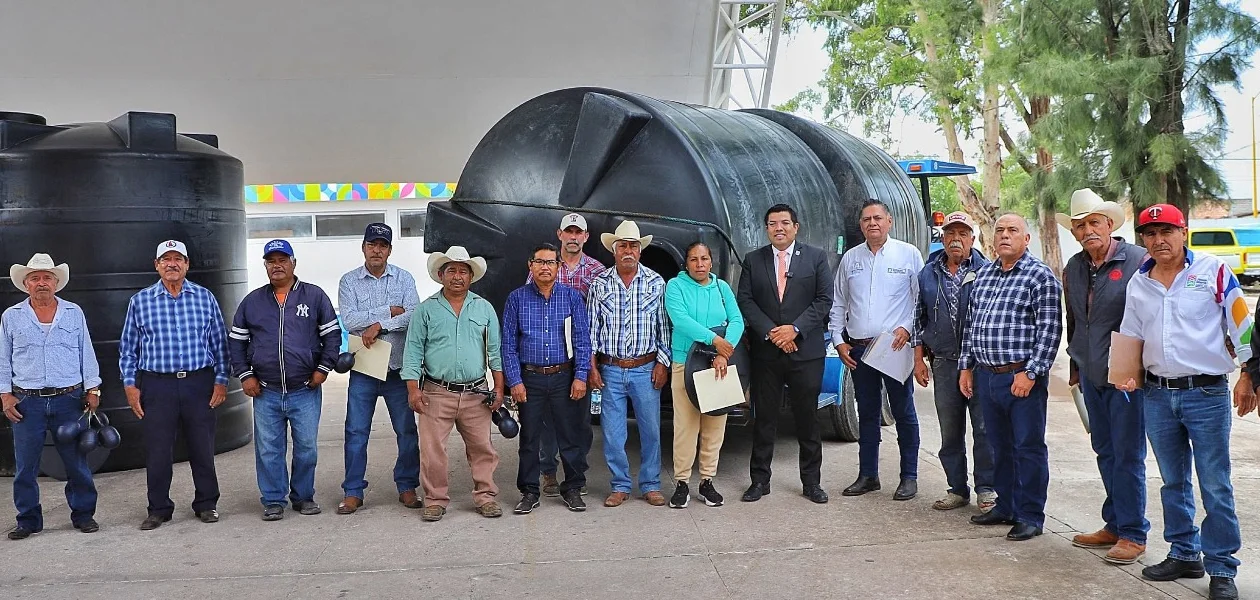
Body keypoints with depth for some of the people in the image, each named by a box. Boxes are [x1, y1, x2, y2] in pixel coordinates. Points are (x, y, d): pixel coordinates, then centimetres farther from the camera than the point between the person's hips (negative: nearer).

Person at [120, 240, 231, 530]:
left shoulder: (205, 298, 6)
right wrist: (130, 384, 3)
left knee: (203, 448, 6)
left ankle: (206, 504, 20)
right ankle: (159, 509, 17)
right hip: (156, 386, 0)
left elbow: (219, 342, 9)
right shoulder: (140, 301, 5)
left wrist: (221, 380, 3)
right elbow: (128, 348, 10)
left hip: (199, 383, 0)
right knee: (157, 452, 3)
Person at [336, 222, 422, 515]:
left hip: (398, 367, 1)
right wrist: (390, 311, -12)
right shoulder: (349, 282, 4)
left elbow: (414, 316, -10)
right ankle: (353, 492, 11)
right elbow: (349, 320, -11)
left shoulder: (404, 279, 4)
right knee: (356, 432, 1)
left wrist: (379, 325, -18)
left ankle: (407, 487, 17)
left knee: (407, 430, 5)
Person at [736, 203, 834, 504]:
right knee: (764, 419, 6)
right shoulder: (753, 260, 8)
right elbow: (745, 301, 1)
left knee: (807, 418, 6)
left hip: (806, 351, -1)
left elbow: (824, 299, -1)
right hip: (765, 352, 1)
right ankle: (760, 480, 14)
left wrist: (795, 328, -12)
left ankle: (811, 482, 15)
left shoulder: (815, 257, 5)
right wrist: (771, 332, -11)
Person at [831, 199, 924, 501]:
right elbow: (838, 304, 14)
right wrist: (839, 341, 7)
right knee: (867, 413, 12)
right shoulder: (850, 258, 10)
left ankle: (909, 477, 12)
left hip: (896, 346, -4)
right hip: (858, 349, 4)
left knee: (904, 413, 3)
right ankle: (868, 475, 20)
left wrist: (907, 328, -13)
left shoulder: (909, 254, 0)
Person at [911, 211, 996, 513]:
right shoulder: (928, 273, 11)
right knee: (950, 431, 8)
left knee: (984, 428, -1)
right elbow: (919, 318, 14)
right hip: (943, 362, 3)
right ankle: (957, 489, 18)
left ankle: (986, 489, 9)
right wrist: (919, 359, 9)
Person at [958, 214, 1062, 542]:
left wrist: (1030, 373, -17)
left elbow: (1049, 329, -12)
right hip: (985, 375, 7)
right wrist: (966, 366, 14)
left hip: (1021, 377, -6)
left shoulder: (1040, 276, -6)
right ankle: (1006, 506, 27)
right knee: (1000, 446, 15)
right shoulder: (983, 274, 14)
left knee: (1028, 447, 1)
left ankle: (1030, 516, 10)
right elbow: (971, 322, 18)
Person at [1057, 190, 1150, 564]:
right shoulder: (1073, 268, 10)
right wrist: (1076, 366, 22)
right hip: (1091, 375, 7)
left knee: (1128, 455, -2)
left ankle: (1133, 534, 7)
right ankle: (1115, 524, 25)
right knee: (1105, 452, 14)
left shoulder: (1137, 260, -11)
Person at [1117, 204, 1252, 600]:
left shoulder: (1213, 271, -4)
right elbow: (1130, 337, 17)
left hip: (1207, 392, -5)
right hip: (1158, 394, 5)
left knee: (1215, 486, -2)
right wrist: (1128, 375, 2)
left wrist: (1247, 377, -3)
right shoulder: (1138, 284, 9)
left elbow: (1241, 326, -2)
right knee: (1174, 482, 14)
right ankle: (1184, 554, 27)